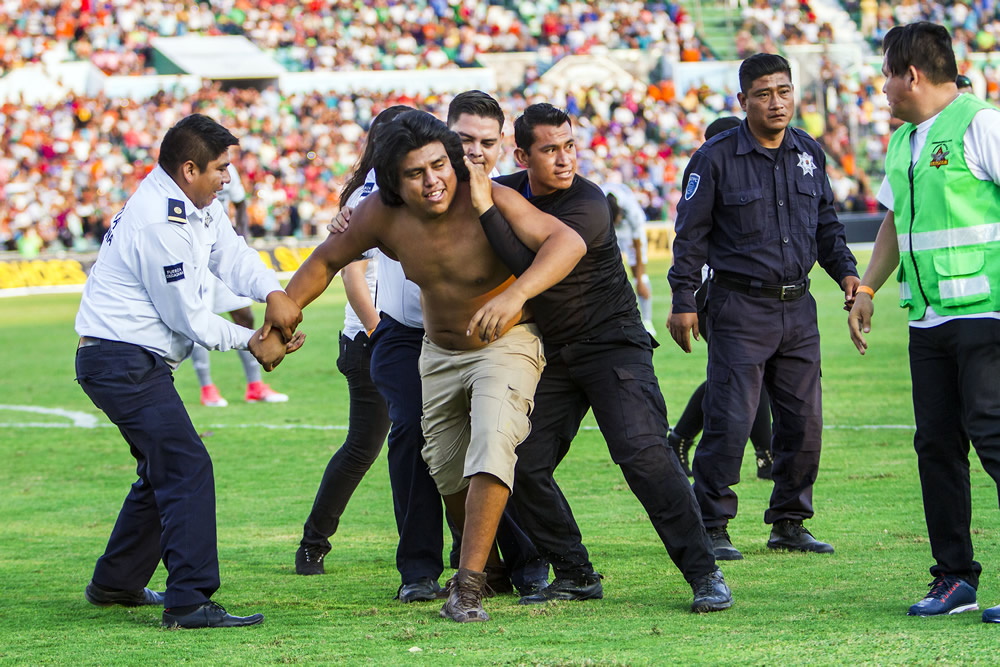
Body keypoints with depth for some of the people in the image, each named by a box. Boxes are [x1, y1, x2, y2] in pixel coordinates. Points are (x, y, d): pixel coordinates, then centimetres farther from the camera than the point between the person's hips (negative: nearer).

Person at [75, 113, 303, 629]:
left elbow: (232, 255, 6)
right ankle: (189, 601, -23)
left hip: (134, 361, 11)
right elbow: (186, 316, -17)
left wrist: (274, 293, -16)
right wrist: (251, 342, -6)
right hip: (123, 360, -11)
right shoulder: (159, 224, -22)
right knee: (187, 467, -18)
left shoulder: (197, 205, 10)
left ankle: (115, 583, 32)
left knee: (166, 469, 21)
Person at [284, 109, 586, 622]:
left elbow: (567, 240, -43)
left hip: (506, 345, -5)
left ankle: (468, 587, -28)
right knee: (447, 473, 15)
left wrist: (514, 295, -58)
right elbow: (326, 260, 1)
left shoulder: (486, 201, -31)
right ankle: (488, 560, 42)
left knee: (492, 446, -28)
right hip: (439, 353, 5)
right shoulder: (383, 216, -18)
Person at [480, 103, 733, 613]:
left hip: (613, 345, -7)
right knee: (524, 466, -2)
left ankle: (704, 574, -17)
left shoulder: (588, 206, -19)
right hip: (552, 355, 7)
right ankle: (575, 576, 11)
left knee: (642, 452, -21)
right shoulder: (509, 190, 2)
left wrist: (484, 205, -28)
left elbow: (529, 261, -30)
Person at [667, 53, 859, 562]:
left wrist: (845, 271, 5)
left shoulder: (809, 153, 10)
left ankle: (790, 522, 18)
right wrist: (683, 302, -8)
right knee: (730, 420, -10)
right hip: (740, 308, -5)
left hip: (797, 308, 5)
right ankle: (711, 526, -2)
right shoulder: (716, 158, -6)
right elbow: (690, 234, -4)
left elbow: (826, 223, 20)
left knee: (804, 420, 6)